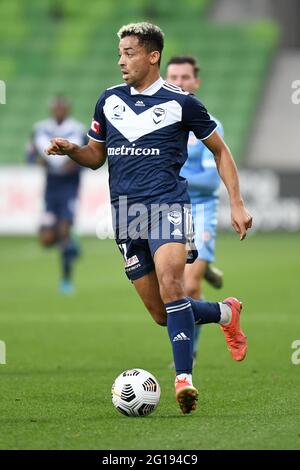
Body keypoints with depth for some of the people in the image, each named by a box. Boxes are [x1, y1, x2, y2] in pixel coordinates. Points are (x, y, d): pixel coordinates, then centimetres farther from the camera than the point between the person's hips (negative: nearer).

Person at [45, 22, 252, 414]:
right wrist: (69, 150, -1)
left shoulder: (180, 102, 1)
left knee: (170, 284, -28)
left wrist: (237, 204, 3)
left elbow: (220, 150, 10)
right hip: (125, 211, 5)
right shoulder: (109, 100, 14)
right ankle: (225, 313, 33)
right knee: (161, 314, 5)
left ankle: (183, 378, -27)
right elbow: (96, 156, 22)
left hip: (167, 203, -5)